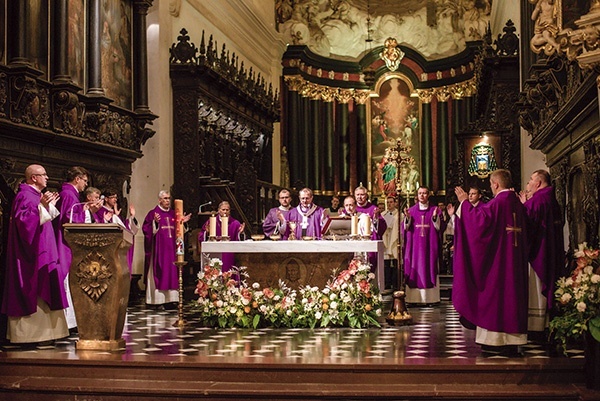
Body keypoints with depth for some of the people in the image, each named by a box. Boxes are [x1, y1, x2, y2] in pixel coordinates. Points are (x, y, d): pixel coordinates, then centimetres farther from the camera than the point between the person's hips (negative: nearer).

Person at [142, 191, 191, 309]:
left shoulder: (173, 214, 14)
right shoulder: (153, 213, -1)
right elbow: (146, 229, -8)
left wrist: (182, 222, 1)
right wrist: (155, 223, -23)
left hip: (171, 248, 5)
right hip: (158, 248, -5)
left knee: (171, 271, 1)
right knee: (159, 272, -6)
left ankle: (169, 299, 3)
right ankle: (157, 299, -3)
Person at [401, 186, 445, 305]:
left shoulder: (435, 210, 6)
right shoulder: (411, 210, 9)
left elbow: (440, 228, -3)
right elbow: (405, 228, 4)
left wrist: (435, 217, -19)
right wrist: (407, 218, -13)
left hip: (429, 247, -1)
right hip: (414, 246, 1)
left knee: (429, 271, -1)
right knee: (414, 271, -2)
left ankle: (430, 298, 2)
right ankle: (415, 298, 0)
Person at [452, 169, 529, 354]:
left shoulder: (497, 202, -15)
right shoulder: (517, 203, 9)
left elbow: (479, 219, -19)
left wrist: (465, 203, -8)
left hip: (496, 259, -8)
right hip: (515, 260, 8)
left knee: (494, 292, -1)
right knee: (512, 292, 10)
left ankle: (496, 338, 0)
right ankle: (513, 338, 14)